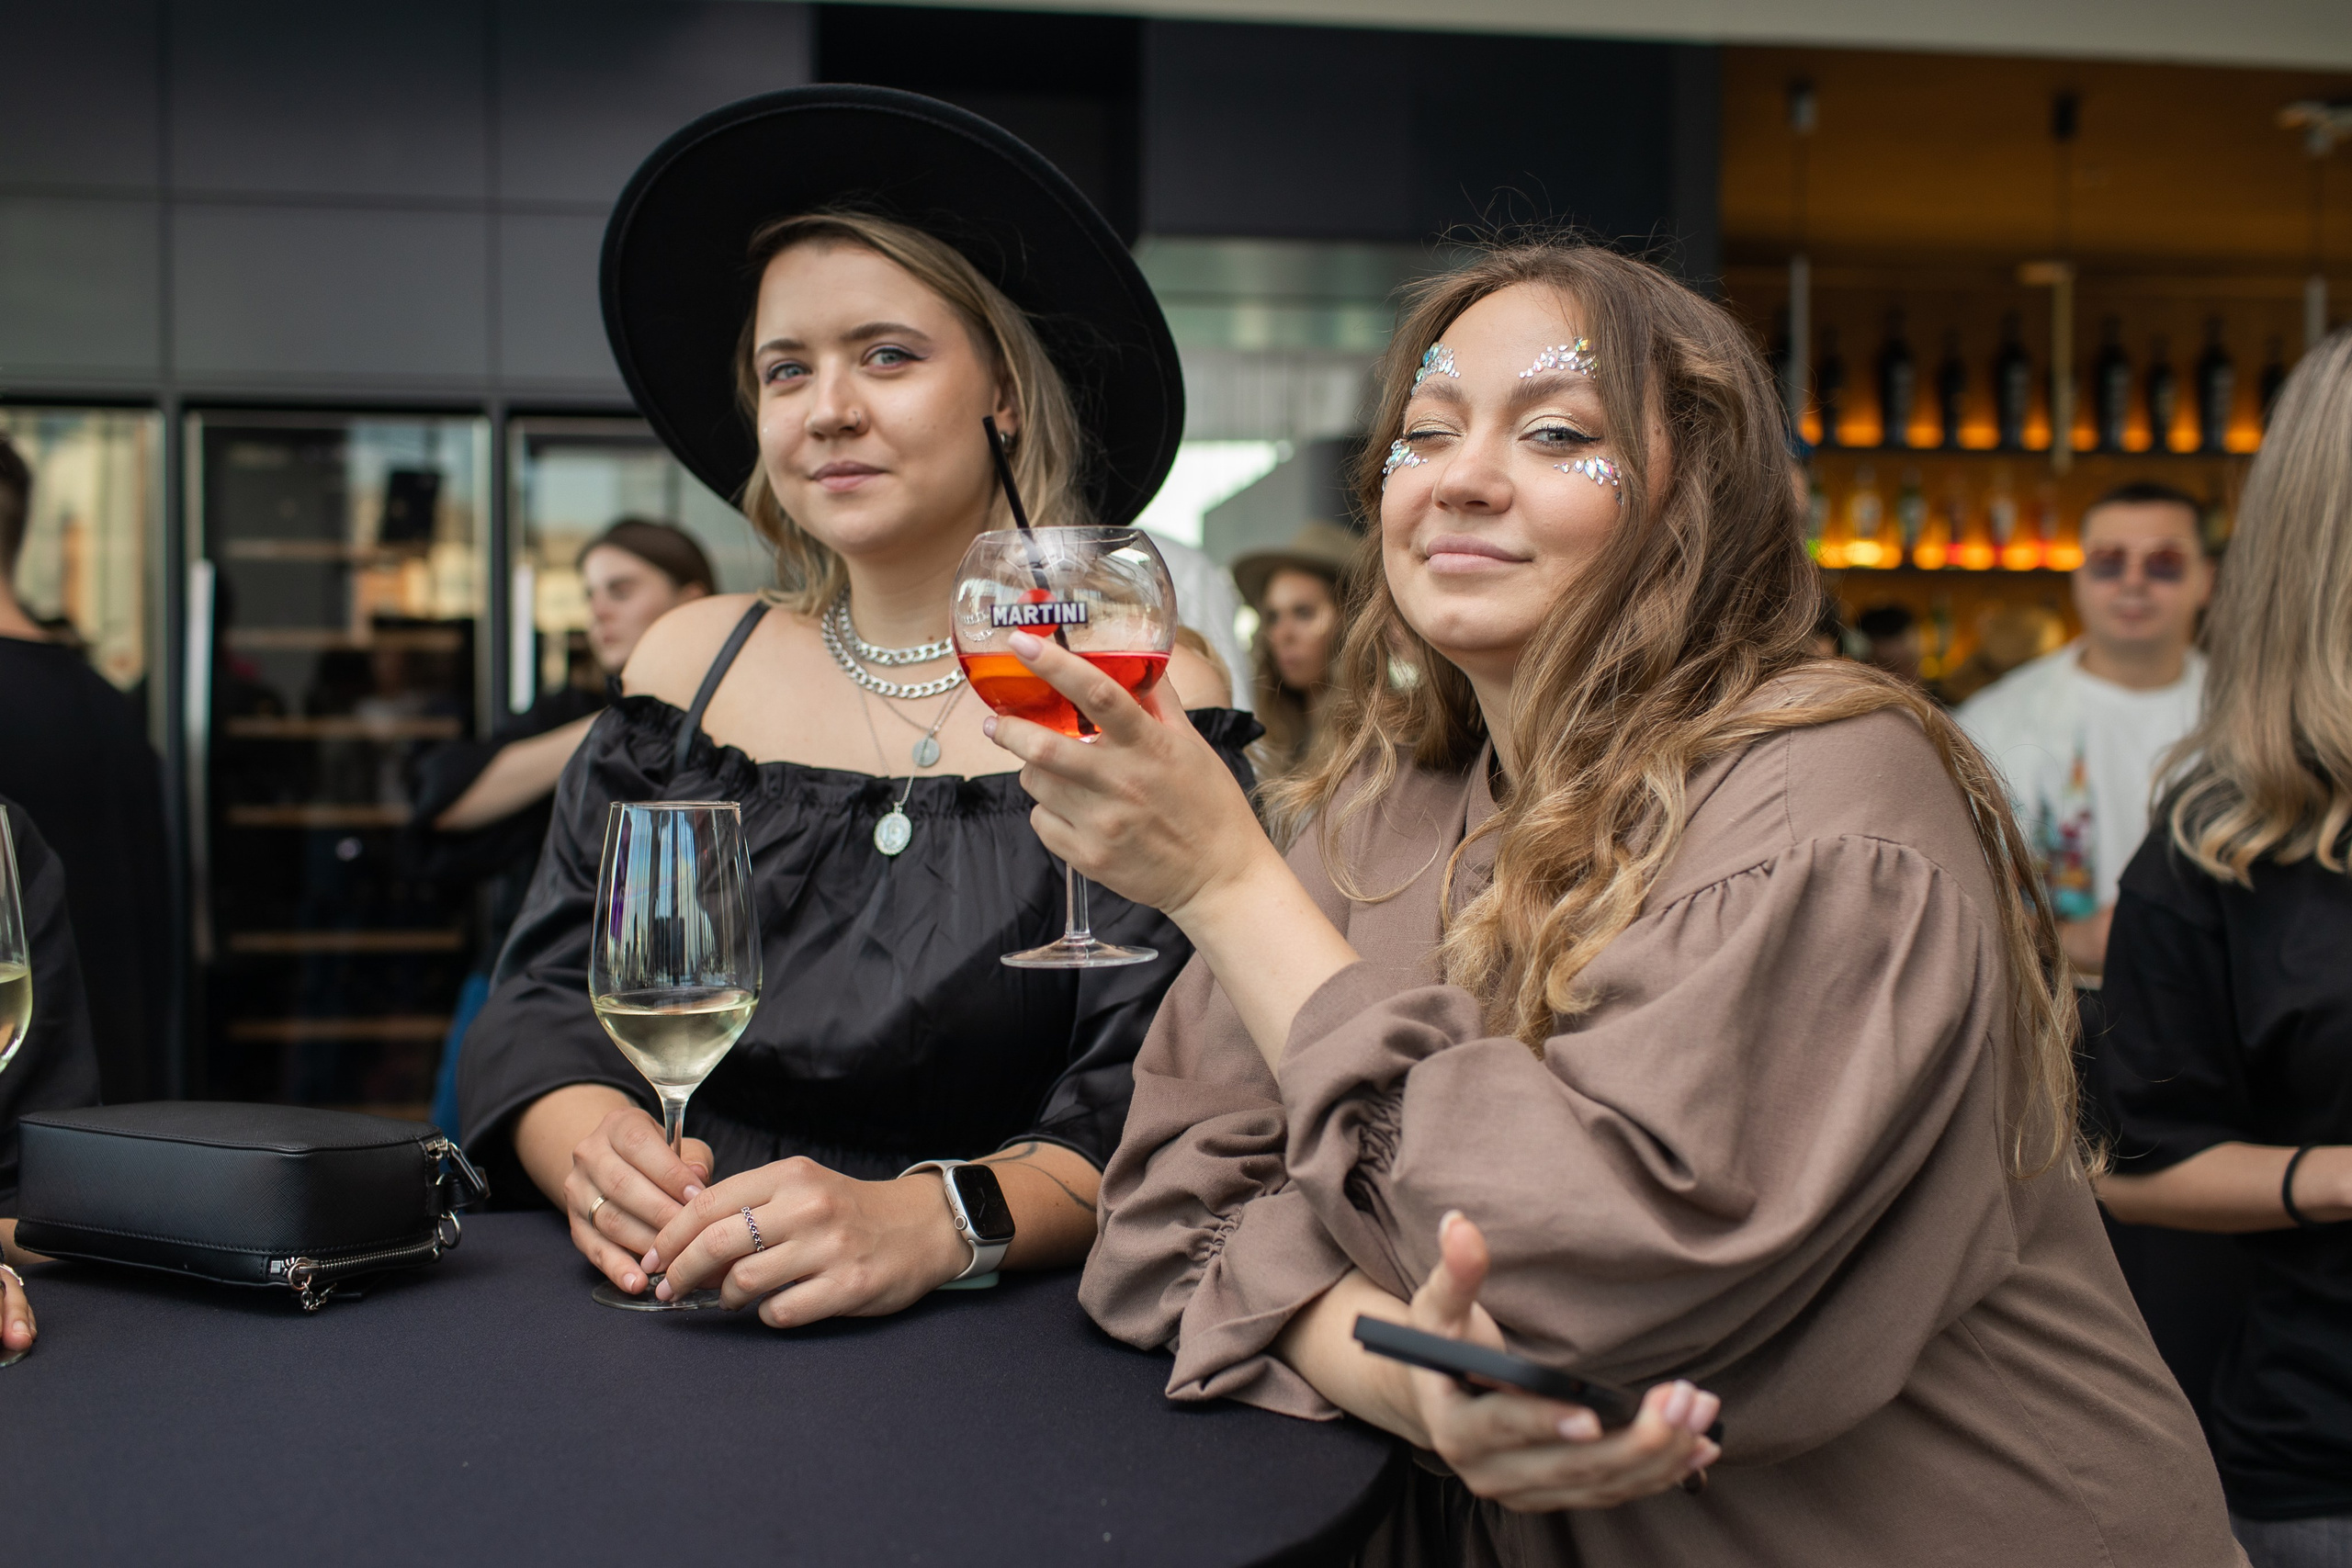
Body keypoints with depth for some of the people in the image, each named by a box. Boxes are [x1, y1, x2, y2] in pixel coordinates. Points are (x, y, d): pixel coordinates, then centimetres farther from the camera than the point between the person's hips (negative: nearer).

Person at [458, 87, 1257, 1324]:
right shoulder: (691, 661, 11)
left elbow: (1154, 1105, -11)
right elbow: (547, 1000, 7)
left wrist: (922, 1223, -30)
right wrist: (594, 1155, -16)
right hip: (667, 1317, 4)